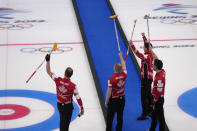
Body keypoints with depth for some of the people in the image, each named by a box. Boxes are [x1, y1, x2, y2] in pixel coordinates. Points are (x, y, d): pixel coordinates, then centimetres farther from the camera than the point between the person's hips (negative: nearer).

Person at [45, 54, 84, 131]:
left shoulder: (58, 80, -18)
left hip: (59, 105, 4)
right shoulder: (73, 86, -25)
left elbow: (49, 72, -6)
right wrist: (82, 108, -9)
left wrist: (48, 61, -3)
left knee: (62, 120, 28)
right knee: (65, 123, 4)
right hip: (68, 106, -4)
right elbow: (78, 98, -20)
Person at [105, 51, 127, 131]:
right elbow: (123, 66, 9)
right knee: (120, 116, 14)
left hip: (114, 100, -4)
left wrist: (106, 101, -5)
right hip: (122, 99, 5)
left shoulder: (111, 79, -24)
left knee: (110, 117, 9)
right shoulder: (124, 75, -11)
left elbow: (109, 92, -19)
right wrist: (121, 56, 21)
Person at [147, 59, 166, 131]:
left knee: (160, 117, 2)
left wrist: (154, 103, -19)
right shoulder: (162, 71, -5)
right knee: (154, 114, 25)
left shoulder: (159, 78, -31)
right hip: (156, 98, 10)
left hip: (158, 99, -10)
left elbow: (159, 92, -27)